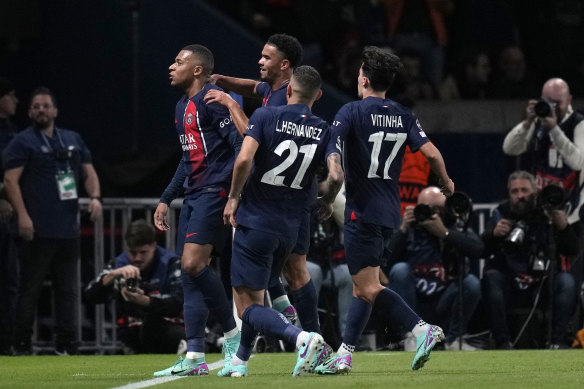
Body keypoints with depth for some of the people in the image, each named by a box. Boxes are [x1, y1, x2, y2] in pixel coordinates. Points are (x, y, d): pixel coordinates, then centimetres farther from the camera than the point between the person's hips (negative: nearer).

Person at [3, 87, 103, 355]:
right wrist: (22, 215, -19)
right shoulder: (23, 142, -1)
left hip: (69, 229, 6)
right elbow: (11, 179, -9)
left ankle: (66, 346, 12)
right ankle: (21, 347, 0)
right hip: (39, 229, -6)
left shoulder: (73, 140, 17)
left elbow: (89, 172, 20)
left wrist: (94, 197, -1)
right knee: (30, 289, -4)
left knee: (67, 289, 8)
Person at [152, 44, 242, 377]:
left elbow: (241, 147, -17)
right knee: (189, 273, 5)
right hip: (193, 196, 10)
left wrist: (234, 194, -24)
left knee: (193, 263, -18)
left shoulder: (213, 99, -11)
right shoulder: (183, 107, 19)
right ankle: (195, 358, 5)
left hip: (215, 193, -10)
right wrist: (166, 199, 25)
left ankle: (233, 332, -4)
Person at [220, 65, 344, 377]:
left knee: (248, 307, -7)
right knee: (255, 295, 27)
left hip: (255, 220, -5)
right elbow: (336, 176, -11)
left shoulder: (265, 116, -8)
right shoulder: (323, 131, 1)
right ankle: (240, 361, 32)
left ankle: (303, 338, -29)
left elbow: (244, 159, -21)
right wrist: (326, 203, 10)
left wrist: (233, 197, -6)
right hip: (290, 227, 5)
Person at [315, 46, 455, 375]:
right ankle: (344, 355, 7)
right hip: (390, 212, 7)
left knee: (369, 288, -6)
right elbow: (431, 152, -1)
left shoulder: (352, 112, -9)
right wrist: (446, 182, 16)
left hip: (362, 210, -7)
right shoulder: (404, 116, 6)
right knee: (362, 285, 13)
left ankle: (421, 328, -22)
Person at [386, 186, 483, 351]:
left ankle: (453, 339, -5)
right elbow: (386, 260, -10)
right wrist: (403, 230, -17)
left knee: (471, 282, -25)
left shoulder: (457, 228, 5)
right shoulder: (409, 228, 4)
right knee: (400, 269, -27)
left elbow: (477, 250, -16)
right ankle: (411, 336, -20)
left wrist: (444, 233, -20)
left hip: (442, 304, 1)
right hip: (412, 299, 0)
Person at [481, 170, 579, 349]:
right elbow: (481, 250, -8)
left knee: (567, 280, -26)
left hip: (542, 286, 0)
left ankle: (557, 341, -28)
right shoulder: (502, 213, 3)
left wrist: (564, 227, -24)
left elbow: (572, 250, -5)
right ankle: (503, 342, -31)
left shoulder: (547, 214, 2)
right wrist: (493, 234, -29)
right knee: (490, 277, -28)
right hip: (509, 286, 0)